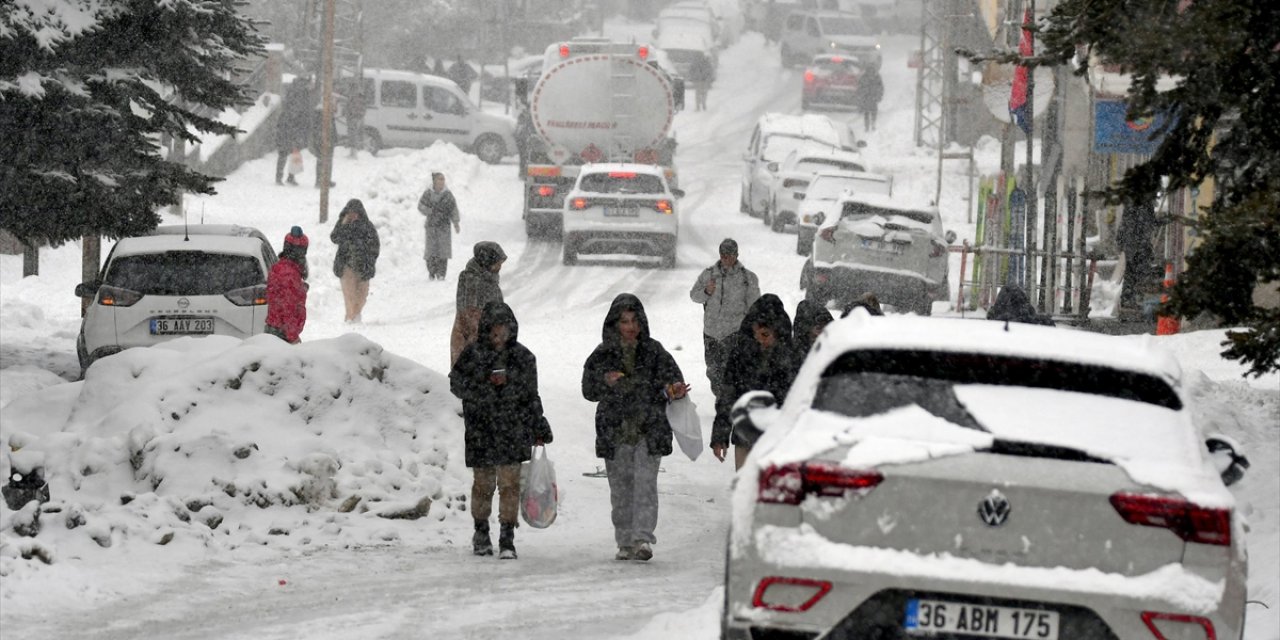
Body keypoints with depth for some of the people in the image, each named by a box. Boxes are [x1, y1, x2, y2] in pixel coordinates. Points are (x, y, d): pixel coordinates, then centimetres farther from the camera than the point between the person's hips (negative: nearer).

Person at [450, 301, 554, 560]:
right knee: (483, 483, 5)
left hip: (513, 432, 1)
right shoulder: (472, 354, 2)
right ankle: (481, 533, 24)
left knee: (510, 483, -7)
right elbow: (457, 384, -3)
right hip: (481, 431, -1)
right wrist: (486, 382, -17)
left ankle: (507, 539, -5)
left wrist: (539, 430, 15)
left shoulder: (522, 357, 9)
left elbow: (531, 395, 16)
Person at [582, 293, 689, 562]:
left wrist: (675, 390, -26)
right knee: (620, 488, 6)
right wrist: (605, 382, -13)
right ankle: (625, 542, 15)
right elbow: (588, 391, 7)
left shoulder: (654, 352, 3)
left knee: (645, 483, -13)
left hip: (649, 429, -2)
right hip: (615, 432, 2)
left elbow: (671, 376, -3)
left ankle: (642, 538, -18)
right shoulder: (602, 355, 6)